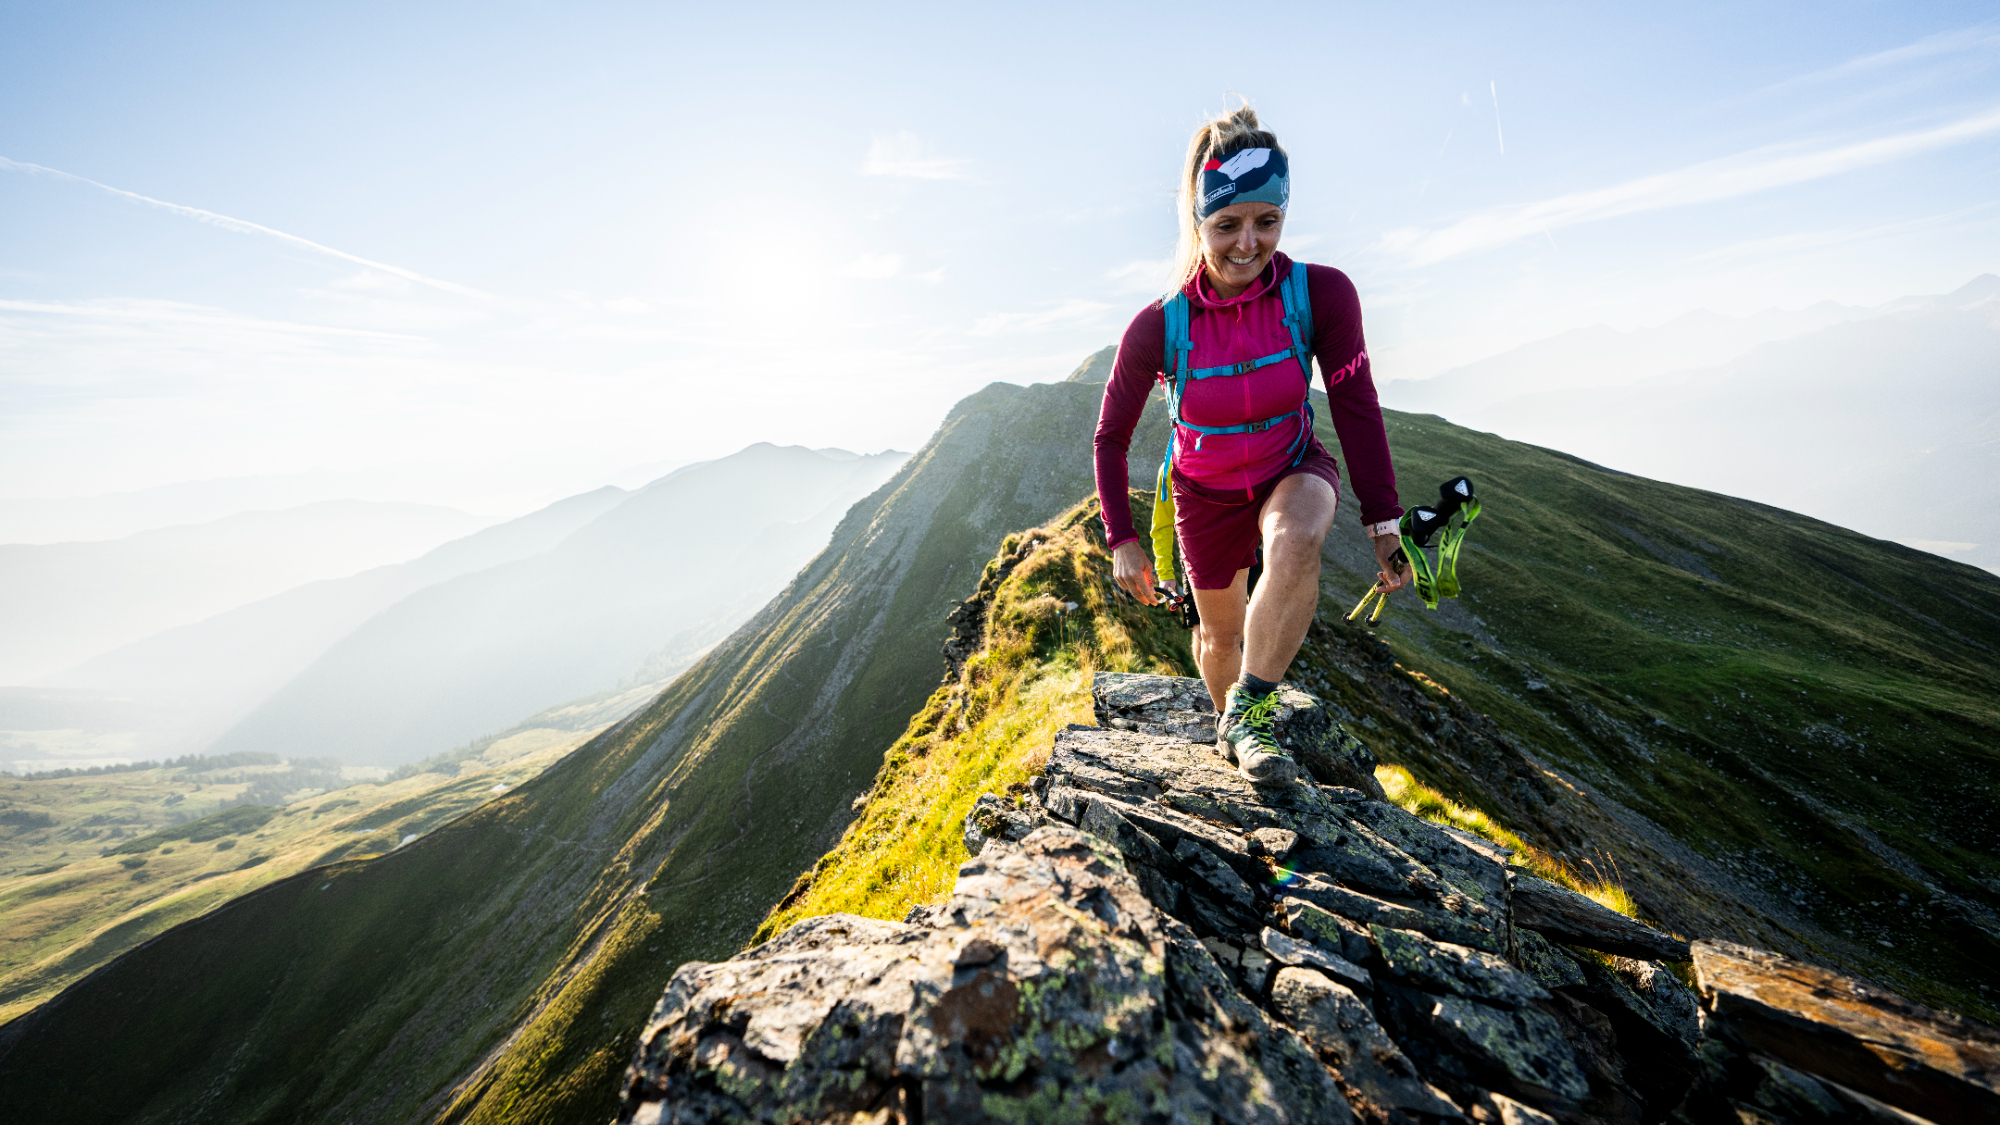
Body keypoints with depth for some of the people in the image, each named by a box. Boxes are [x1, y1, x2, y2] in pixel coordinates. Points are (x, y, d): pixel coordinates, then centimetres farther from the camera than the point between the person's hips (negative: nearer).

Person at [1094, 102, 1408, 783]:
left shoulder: (1322, 294, -20)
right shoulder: (1158, 327, -22)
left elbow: (1356, 408, -11)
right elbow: (1111, 439, -11)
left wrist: (1383, 524, -12)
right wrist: (1122, 541, -11)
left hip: (1293, 470, 0)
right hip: (1206, 493, 0)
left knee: (1296, 542, -36)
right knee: (1221, 633, 12)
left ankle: (1250, 714, -16)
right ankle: (1228, 723, 46)